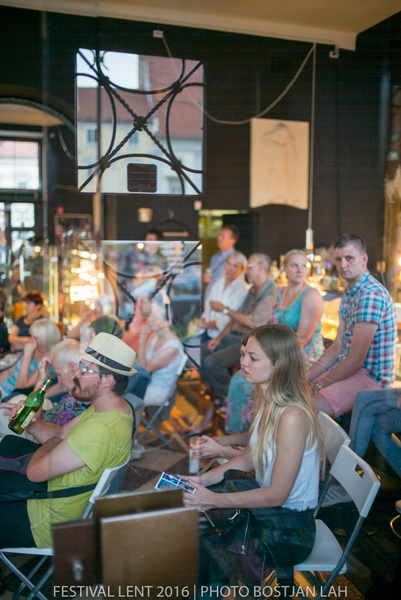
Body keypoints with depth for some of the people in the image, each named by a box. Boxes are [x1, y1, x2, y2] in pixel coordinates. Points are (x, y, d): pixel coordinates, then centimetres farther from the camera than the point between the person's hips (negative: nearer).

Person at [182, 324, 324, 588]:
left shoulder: (293, 417, -29)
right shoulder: (269, 402, -2)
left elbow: (277, 494, -24)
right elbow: (251, 457, 10)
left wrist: (213, 500, -22)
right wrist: (204, 479, -1)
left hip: (289, 528, -8)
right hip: (266, 503, 8)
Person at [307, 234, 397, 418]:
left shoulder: (372, 294, -20)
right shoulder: (348, 296, 15)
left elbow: (356, 360, -22)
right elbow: (337, 347, 14)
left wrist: (318, 386, -13)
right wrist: (306, 376, 3)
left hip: (371, 377, -10)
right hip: (349, 369, 10)